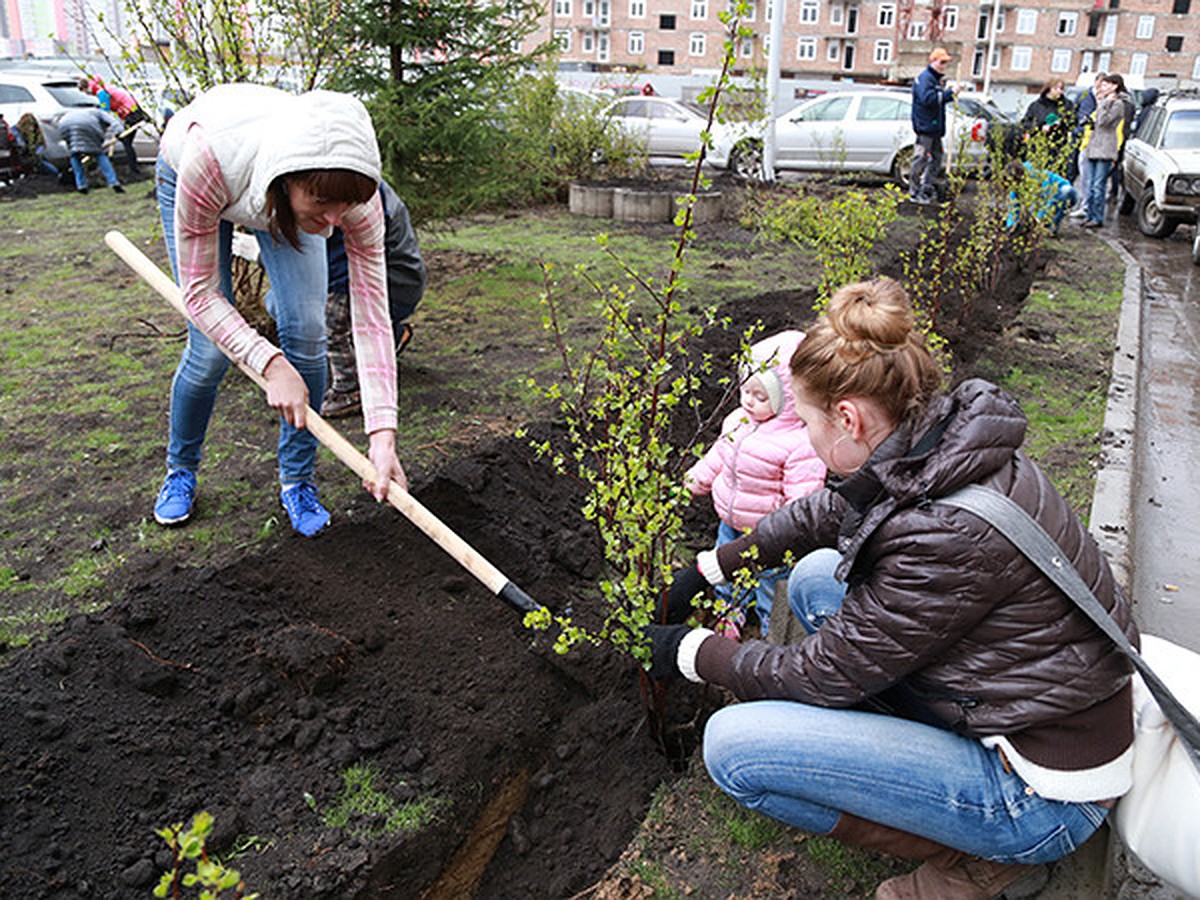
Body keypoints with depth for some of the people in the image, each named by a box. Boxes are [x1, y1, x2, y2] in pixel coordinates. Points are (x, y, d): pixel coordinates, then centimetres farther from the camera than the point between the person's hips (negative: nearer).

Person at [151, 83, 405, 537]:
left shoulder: (354, 192, -38)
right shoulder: (208, 157, -45)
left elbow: (371, 316, -35)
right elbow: (200, 293, -32)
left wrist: (383, 435, -42)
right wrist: (271, 364, -45)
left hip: (283, 191, 2)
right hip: (186, 177, -1)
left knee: (306, 332, -15)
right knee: (211, 350, -9)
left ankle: (297, 481, 6)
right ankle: (180, 471, 20)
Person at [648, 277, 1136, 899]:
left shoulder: (946, 534, -33)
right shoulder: (943, 444, -7)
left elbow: (822, 676, -20)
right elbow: (823, 514, 12)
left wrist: (691, 652, -5)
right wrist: (711, 565, 17)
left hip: (1045, 798, -9)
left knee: (733, 745, -17)